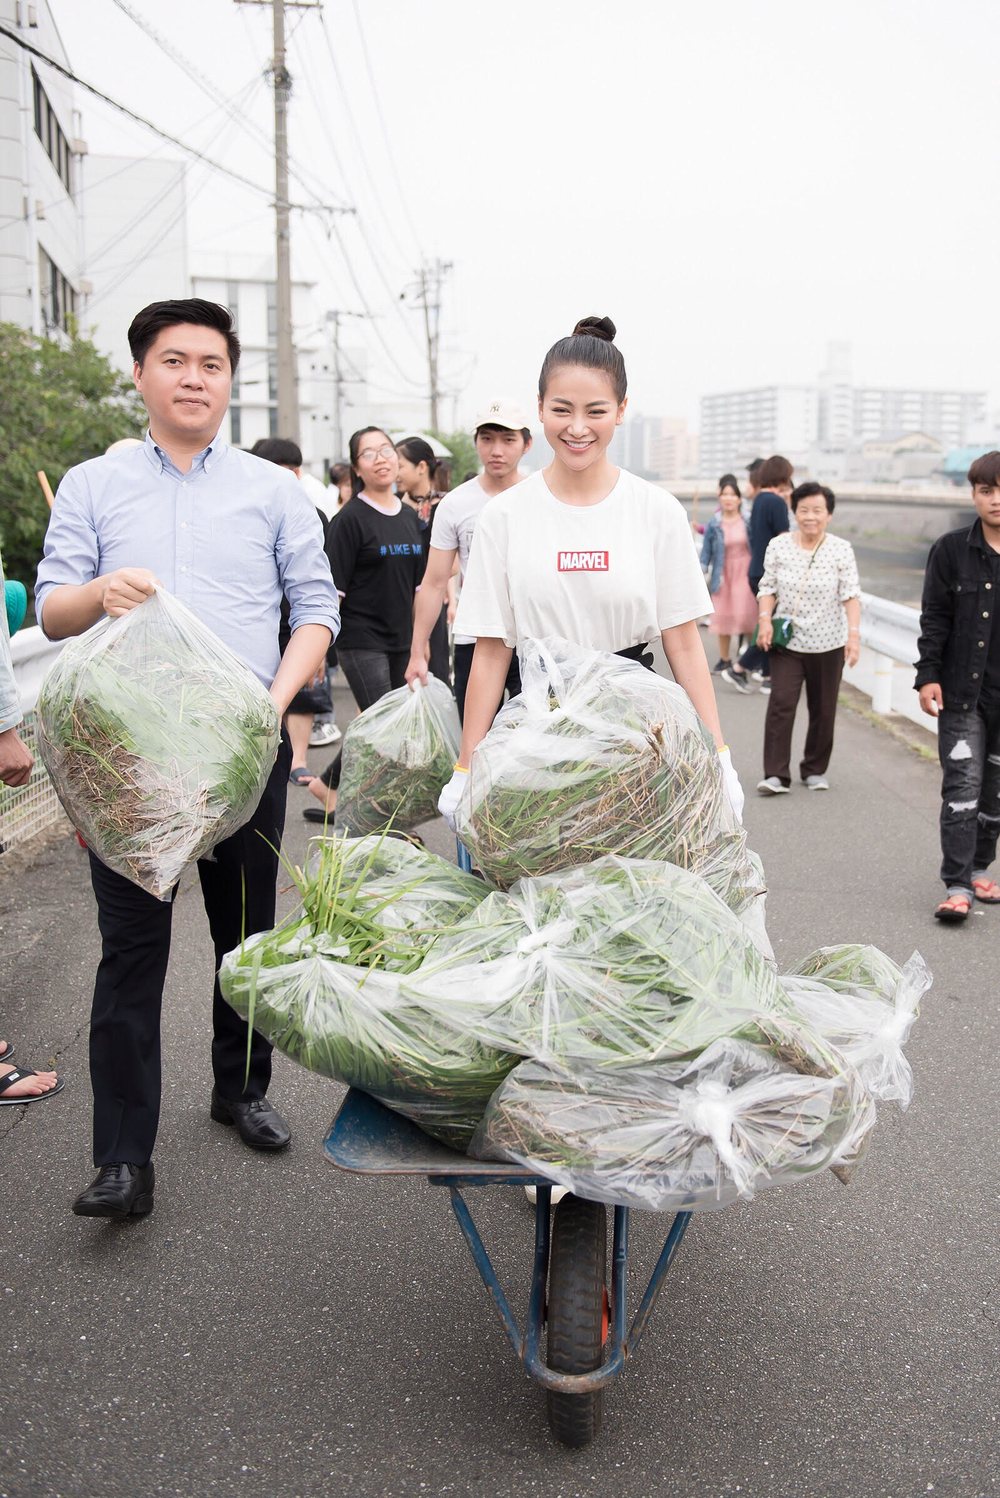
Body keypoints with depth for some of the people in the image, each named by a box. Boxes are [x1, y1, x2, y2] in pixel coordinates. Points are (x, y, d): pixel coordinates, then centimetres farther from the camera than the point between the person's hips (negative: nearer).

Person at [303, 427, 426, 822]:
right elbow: (333, 587, -10)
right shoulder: (351, 518, -8)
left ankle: (327, 790, 27)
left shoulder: (409, 517, 12)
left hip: (400, 640, 7)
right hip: (361, 638, -7)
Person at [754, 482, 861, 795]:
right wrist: (765, 619, -11)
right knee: (781, 702, -12)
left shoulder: (842, 550, -2)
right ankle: (776, 775, -11)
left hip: (828, 643, 0)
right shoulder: (778, 546, 3)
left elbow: (851, 594, -7)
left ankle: (815, 770, 24)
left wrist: (854, 632, -18)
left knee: (823, 710, 7)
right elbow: (768, 587, 5)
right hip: (786, 641, 0)